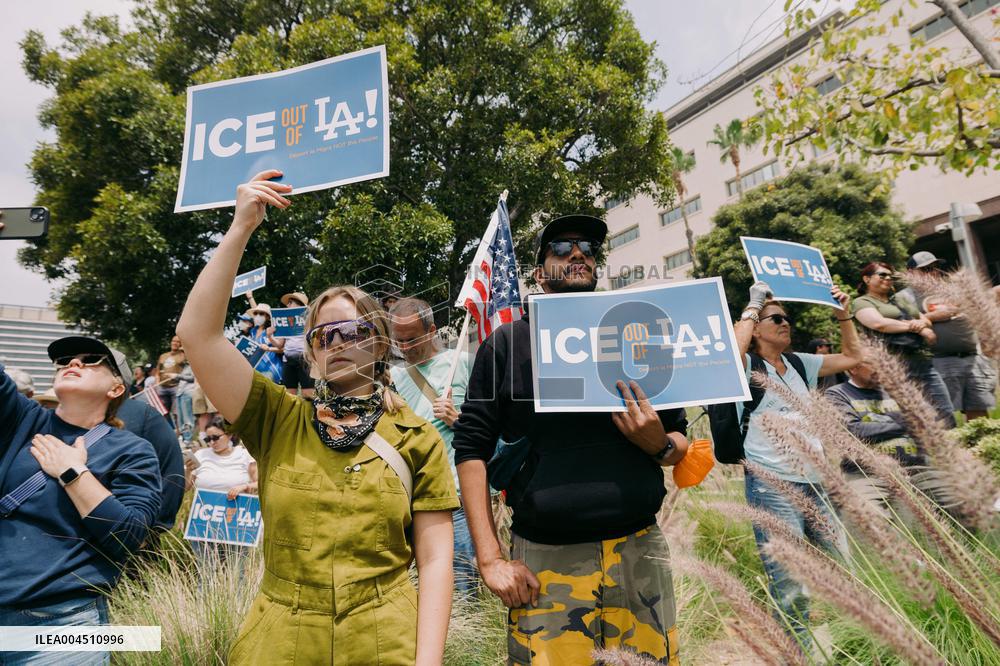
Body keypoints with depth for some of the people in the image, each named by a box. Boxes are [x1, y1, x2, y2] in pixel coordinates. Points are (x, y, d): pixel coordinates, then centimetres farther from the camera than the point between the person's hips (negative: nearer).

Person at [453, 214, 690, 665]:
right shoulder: (509, 343, 0)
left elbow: (681, 442, 13)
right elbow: (472, 447, -3)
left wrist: (658, 444, -10)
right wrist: (489, 558, -8)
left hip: (639, 552, 3)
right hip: (545, 559, -2)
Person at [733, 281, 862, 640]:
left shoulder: (800, 364, 15)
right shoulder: (748, 367, -5)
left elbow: (852, 356, 23)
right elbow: (733, 349, -28)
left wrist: (843, 313, 13)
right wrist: (754, 303, -16)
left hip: (814, 481, 7)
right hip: (772, 486, -7)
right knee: (791, 592, -4)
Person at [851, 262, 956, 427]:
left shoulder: (899, 301, 26)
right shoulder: (861, 302, 3)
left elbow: (928, 321, 20)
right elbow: (879, 323, -15)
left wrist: (922, 324, -5)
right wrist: (914, 327, -4)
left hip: (924, 362, 7)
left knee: (947, 417, 6)